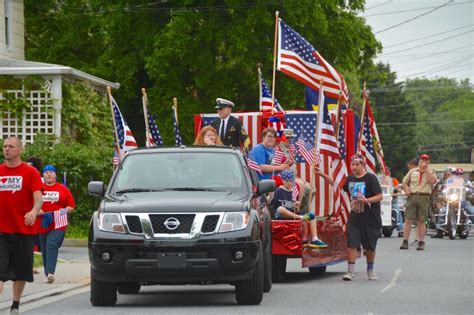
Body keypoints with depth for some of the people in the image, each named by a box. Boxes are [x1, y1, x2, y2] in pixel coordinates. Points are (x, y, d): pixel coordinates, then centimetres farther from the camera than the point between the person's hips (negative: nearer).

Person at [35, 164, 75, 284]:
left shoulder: (63, 189, 7)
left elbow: (71, 206, 9)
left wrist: (65, 211, -11)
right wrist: (38, 211, -12)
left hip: (58, 225, -3)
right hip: (42, 225, 3)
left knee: (52, 246, -20)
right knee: (45, 250, 9)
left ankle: (50, 273, -29)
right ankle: (47, 274, 20)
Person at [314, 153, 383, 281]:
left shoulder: (370, 178, -9)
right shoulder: (350, 179, 8)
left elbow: (379, 196, -13)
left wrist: (366, 200, -28)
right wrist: (322, 174, 17)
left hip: (370, 219, -4)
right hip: (354, 218, 4)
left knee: (369, 246, 8)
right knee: (352, 244, -7)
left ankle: (370, 270, 27)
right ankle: (350, 271, -7)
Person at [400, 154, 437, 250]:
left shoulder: (430, 172, 9)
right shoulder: (412, 171, 15)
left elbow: (433, 181, -11)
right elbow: (405, 181, 21)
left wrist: (426, 170, -9)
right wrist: (406, 188, 1)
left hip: (424, 197, -1)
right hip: (412, 196, 1)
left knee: (421, 221, 2)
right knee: (408, 220, -5)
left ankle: (421, 243, 8)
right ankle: (405, 242, -3)